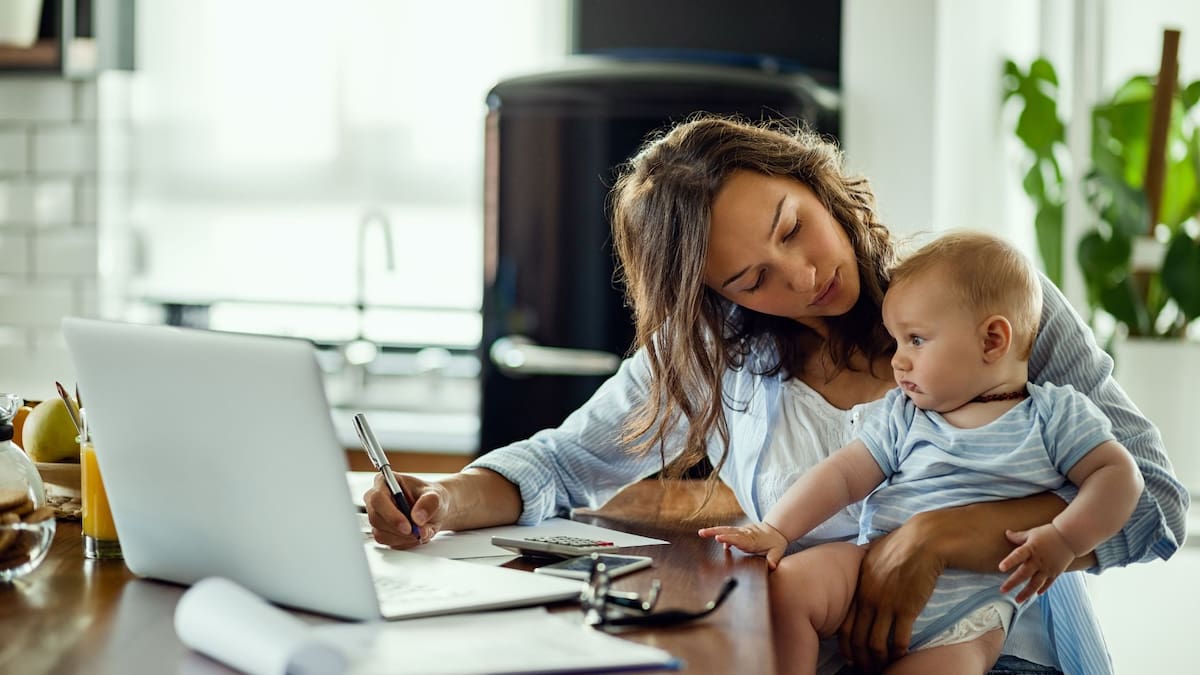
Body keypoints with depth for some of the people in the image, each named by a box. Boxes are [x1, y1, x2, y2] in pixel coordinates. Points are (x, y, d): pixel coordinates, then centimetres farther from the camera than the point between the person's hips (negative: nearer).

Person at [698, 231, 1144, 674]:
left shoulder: (1056, 414, 6)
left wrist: (1064, 539, -15)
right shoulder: (902, 414, 15)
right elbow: (843, 474, 9)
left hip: (969, 607, -3)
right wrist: (775, 530, -6)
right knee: (786, 586, -24)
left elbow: (1118, 475, 1)